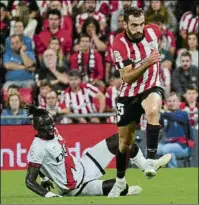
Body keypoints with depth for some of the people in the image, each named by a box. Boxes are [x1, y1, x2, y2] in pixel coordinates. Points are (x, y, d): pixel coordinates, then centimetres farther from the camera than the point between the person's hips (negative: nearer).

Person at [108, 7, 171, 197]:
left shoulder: (152, 31, -10)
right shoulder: (119, 44, -20)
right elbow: (127, 77, -24)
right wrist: (146, 63, -36)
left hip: (151, 88, 0)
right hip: (128, 94, 0)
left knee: (152, 111, -37)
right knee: (124, 141, 11)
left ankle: (150, 161, -35)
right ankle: (120, 181, 34)